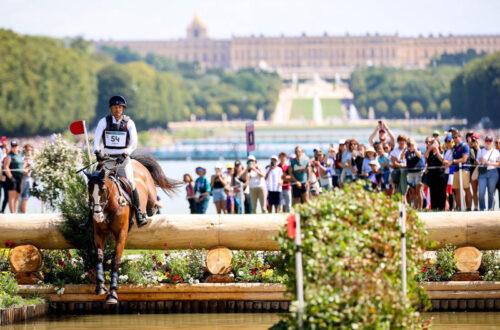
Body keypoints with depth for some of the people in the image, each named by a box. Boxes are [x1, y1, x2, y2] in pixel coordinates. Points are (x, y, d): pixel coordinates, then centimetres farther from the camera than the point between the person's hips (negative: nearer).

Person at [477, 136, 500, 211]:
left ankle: (490, 209, 5)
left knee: (491, 192, -1)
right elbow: (477, 162, 17)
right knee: (481, 192, -9)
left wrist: (490, 163, -9)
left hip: (493, 172, -1)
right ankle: (482, 209, 0)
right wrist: (480, 161, -6)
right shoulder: (481, 151, 14)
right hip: (482, 173, 1)